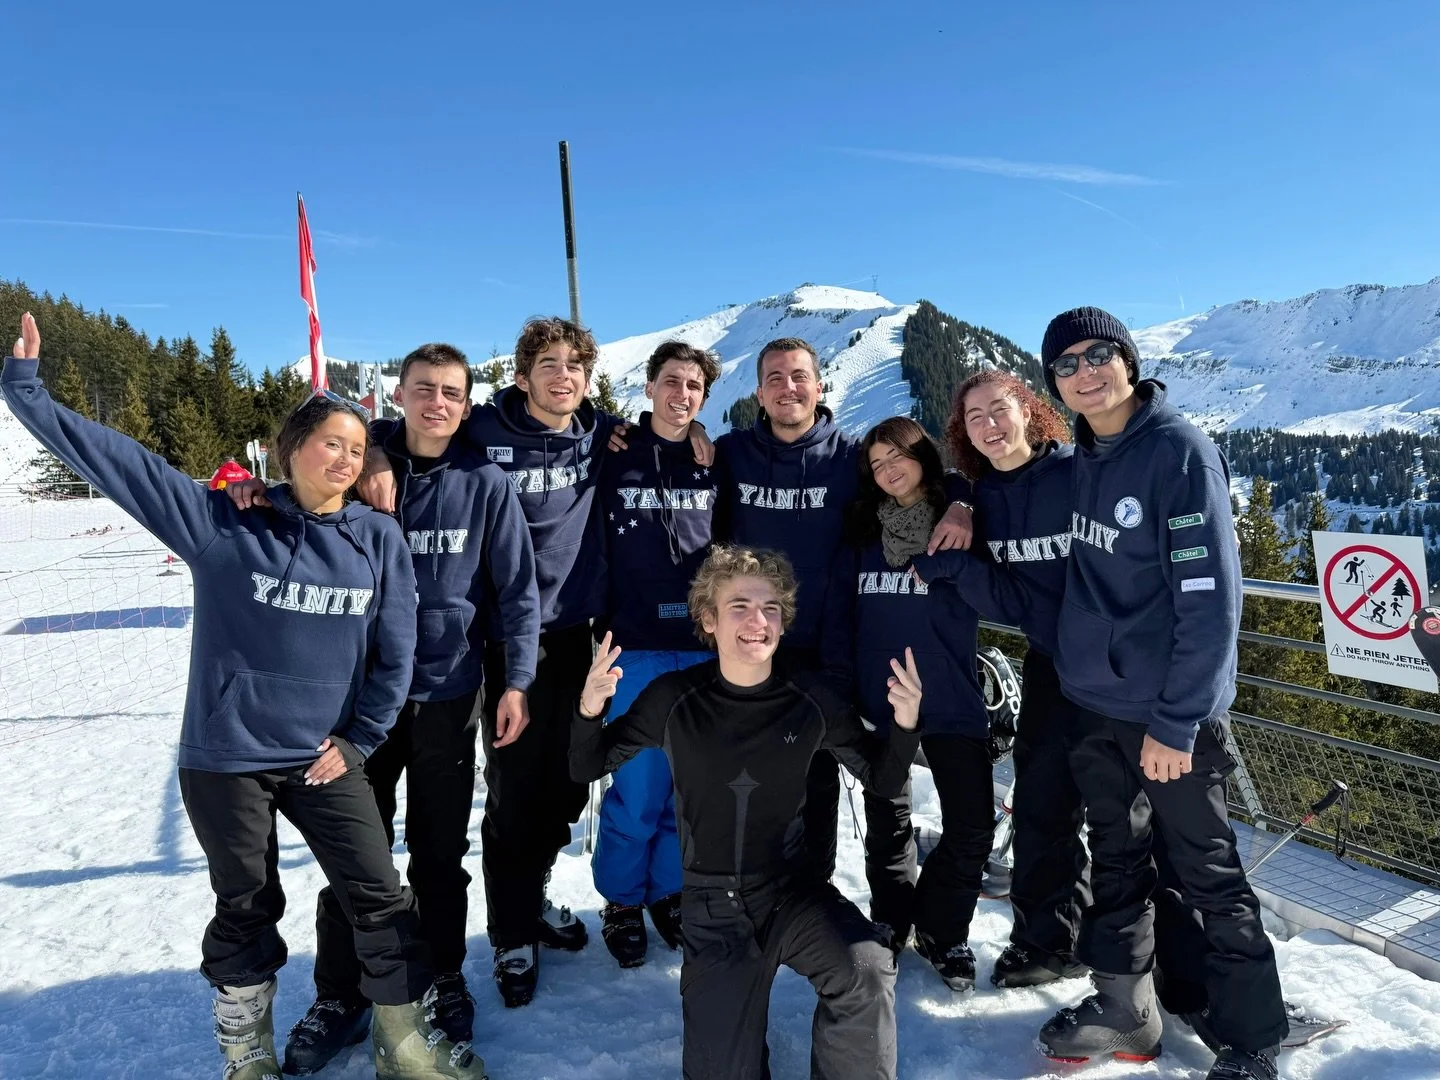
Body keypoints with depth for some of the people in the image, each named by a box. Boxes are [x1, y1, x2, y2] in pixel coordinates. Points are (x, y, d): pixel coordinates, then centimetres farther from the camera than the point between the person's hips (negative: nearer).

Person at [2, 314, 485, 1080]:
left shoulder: (378, 540, -4)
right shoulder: (223, 522, -7)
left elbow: (395, 650, -1)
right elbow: (113, 458, -6)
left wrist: (358, 737, -3)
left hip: (323, 757, 2)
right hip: (224, 757, -1)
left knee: (380, 897, 5)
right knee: (246, 908, 15)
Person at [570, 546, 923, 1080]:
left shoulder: (811, 698, -10)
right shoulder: (674, 697, -11)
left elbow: (883, 781, 2)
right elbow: (587, 770, -1)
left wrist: (905, 724, -19)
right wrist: (589, 711, -23)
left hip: (791, 890, 0)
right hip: (713, 905, 0)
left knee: (867, 971, -30)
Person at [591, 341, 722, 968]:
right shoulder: (615, 459, 2)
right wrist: (602, 624, -1)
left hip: (705, 648, 2)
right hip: (636, 646, -2)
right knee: (637, 786, 0)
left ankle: (671, 891, 30)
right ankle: (623, 901, 22)